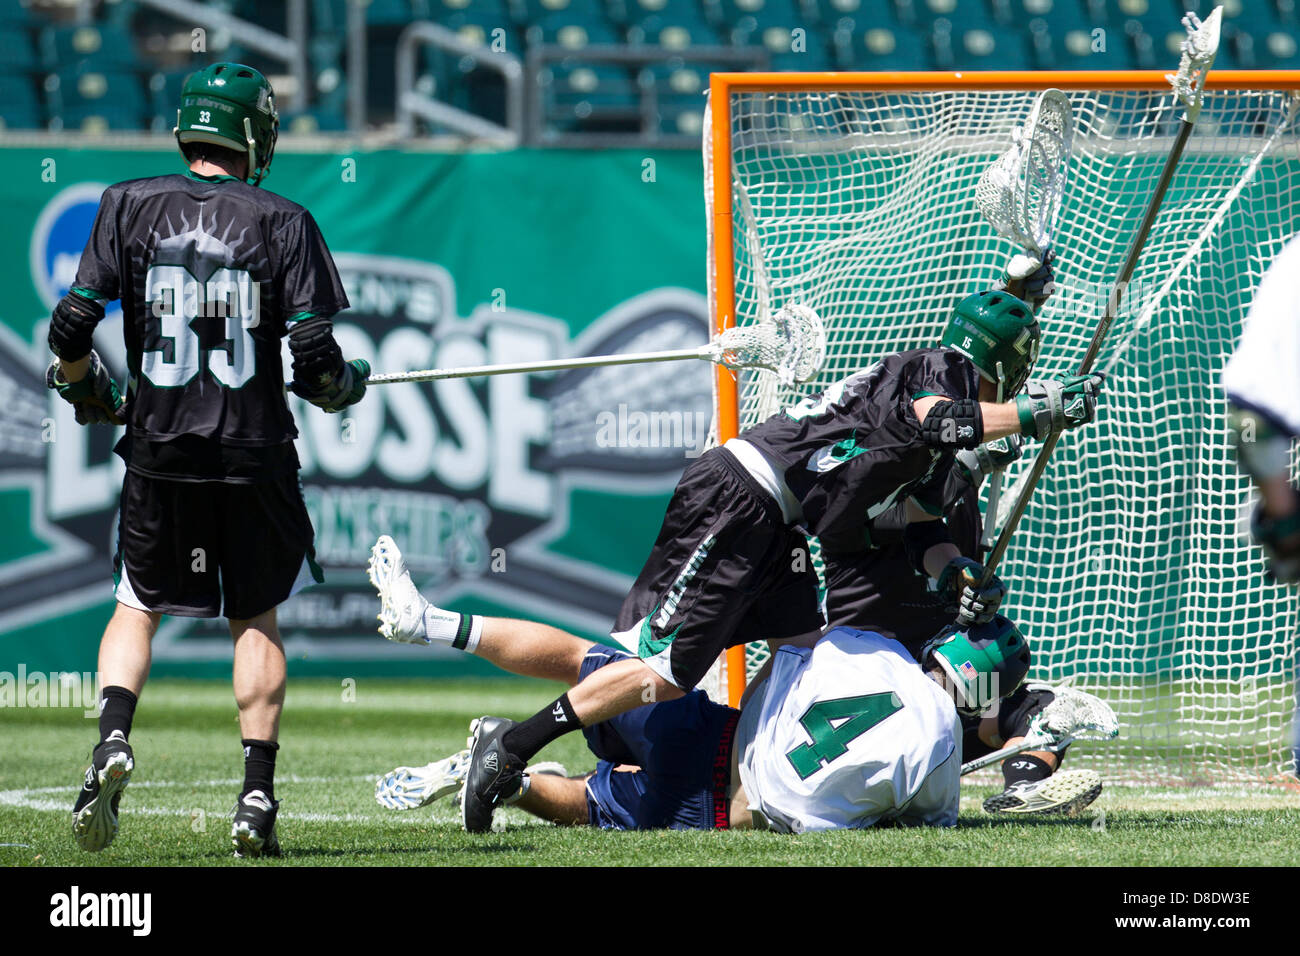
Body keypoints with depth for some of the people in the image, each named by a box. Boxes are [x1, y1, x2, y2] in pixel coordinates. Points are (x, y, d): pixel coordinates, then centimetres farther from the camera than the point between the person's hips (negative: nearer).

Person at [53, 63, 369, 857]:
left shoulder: (129, 206, 0)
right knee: (257, 617, 13)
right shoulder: (282, 222, -3)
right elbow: (315, 355, -9)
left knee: (139, 605, 16)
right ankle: (257, 797, 6)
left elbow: (72, 328, -5)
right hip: (255, 451, -1)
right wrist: (345, 385, 13)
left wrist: (89, 393, 14)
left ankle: (113, 740, -10)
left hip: (159, 445, 1)